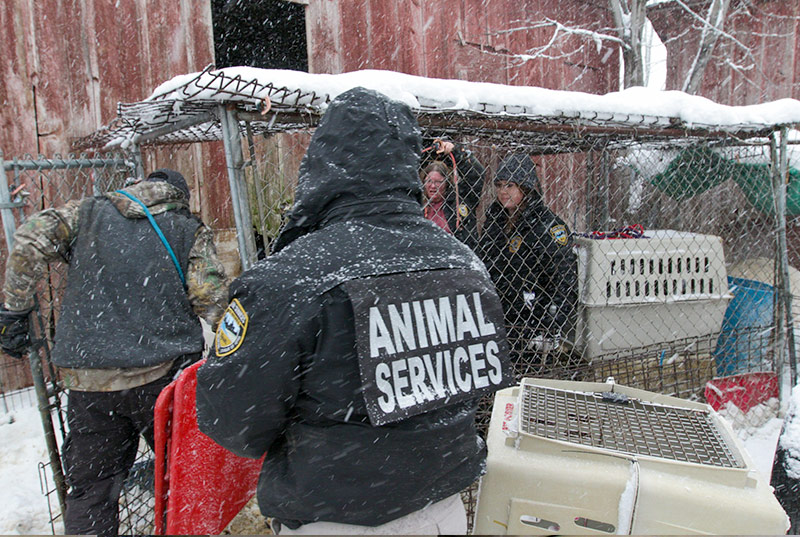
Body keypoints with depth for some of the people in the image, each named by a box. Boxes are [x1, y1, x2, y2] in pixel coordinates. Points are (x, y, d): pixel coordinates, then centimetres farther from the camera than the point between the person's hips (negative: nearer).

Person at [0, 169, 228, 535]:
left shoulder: (88, 213, 12)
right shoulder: (191, 231, 6)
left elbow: (31, 239, -1)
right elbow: (210, 298, -7)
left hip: (86, 380, 2)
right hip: (161, 374, -2)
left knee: (90, 487, 16)